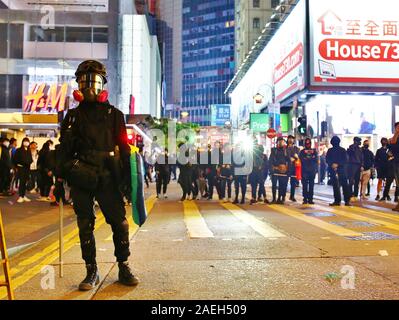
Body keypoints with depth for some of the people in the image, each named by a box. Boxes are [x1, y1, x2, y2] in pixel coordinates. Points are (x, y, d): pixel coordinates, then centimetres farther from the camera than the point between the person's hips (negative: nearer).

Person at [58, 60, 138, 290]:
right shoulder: (73, 115, 13)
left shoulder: (114, 114, 7)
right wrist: (60, 178, 7)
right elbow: (64, 148, 13)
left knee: (119, 222, -1)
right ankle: (92, 271, 18)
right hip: (80, 178, 2)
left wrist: (128, 178, -2)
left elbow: (124, 147, 3)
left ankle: (124, 267, 15)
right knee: (85, 226, 7)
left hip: (108, 176, -2)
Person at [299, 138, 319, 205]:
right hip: (305, 171, -1)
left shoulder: (314, 151, 13)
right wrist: (311, 159, -6)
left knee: (311, 186, 0)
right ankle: (305, 199, 0)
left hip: (312, 171, 1)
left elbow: (316, 160, 7)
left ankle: (310, 199, 4)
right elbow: (301, 160, -1)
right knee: (305, 186, -4)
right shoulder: (302, 152, 10)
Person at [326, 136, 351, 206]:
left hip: (342, 170, -2)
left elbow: (345, 160, -2)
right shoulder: (330, 151, 11)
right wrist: (332, 164, -14)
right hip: (333, 170, 2)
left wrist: (337, 164, -14)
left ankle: (347, 200, -3)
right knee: (335, 186, 2)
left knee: (345, 185, -6)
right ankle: (337, 200, 8)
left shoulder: (343, 150, 6)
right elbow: (327, 160, 5)